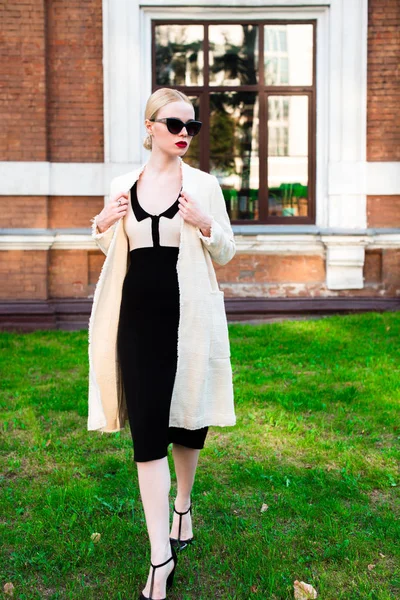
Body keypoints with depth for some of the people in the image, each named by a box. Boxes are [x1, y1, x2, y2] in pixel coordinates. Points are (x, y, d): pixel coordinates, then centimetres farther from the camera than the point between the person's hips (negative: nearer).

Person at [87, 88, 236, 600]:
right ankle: (160, 557, 4)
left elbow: (227, 254, 4)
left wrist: (206, 227, -16)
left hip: (188, 315, -1)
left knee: (186, 421, 13)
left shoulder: (204, 185, 1)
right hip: (137, 316, 1)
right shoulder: (122, 186, 8)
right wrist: (102, 225, -4)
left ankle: (182, 507, 42)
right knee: (147, 429, -3)